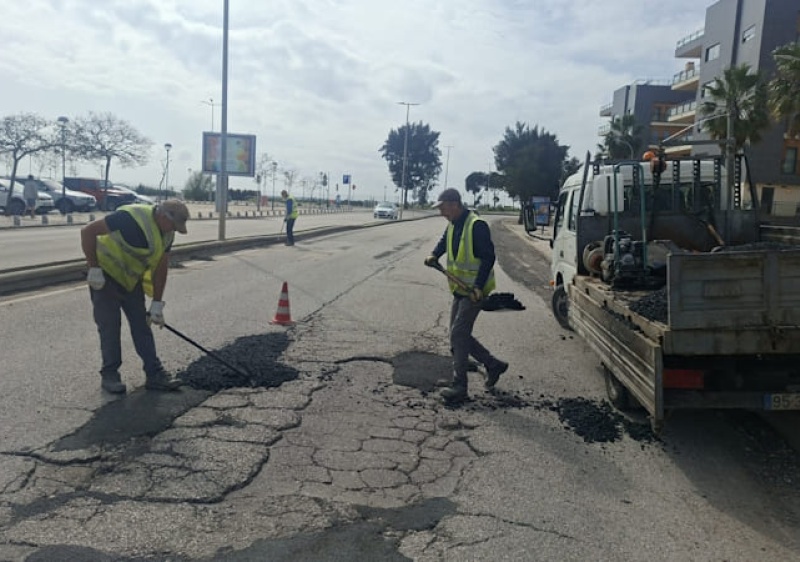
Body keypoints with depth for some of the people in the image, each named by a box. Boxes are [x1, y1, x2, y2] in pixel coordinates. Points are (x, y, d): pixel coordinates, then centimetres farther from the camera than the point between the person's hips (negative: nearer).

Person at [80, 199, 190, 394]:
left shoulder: (167, 234, -4)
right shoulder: (131, 218, -29)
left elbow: (161, 268, 2)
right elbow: (88, 231, -26)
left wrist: (157, 303, 0)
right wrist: (94, 269, -25)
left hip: (131, 279, 7)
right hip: (106, 275, -7)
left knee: (142, 325, 4)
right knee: (109, 326, -4)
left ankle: (154, 375, 7)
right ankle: (109, 376, 10)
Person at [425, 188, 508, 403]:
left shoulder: (476, 226, -18)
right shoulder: (452, 226, 10)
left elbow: (488, 257, -20)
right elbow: (444, 242, 26)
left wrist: (479, 287, -27)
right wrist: (434, 255, 2)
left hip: (474, 291, -9)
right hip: (459, 289, 9)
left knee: (458, 335, -11)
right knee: (460, 335, 13)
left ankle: (459, 386, -3)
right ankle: (493, 364, 28)